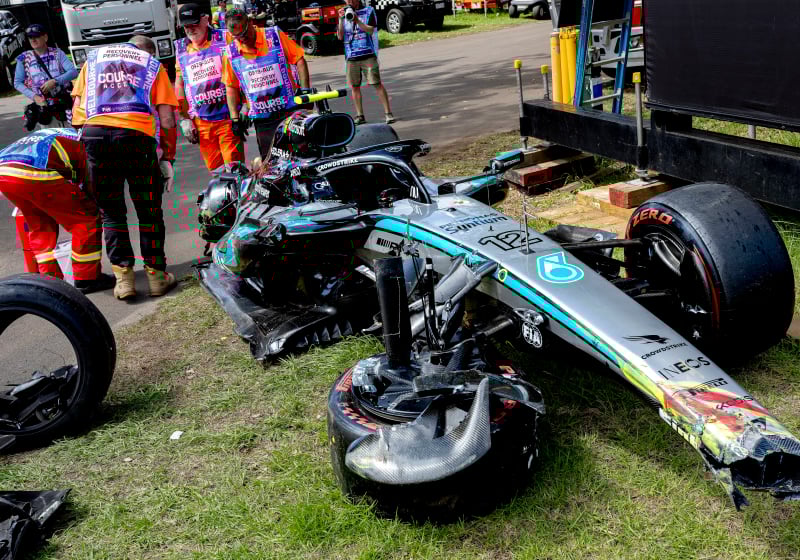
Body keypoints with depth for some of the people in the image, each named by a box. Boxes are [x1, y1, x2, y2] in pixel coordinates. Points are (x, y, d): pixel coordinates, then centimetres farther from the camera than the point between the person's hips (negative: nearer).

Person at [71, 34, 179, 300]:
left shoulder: (93, 57, 27)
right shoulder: (154, 65, 20)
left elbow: (77, 105, 20)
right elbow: (167, 120, 9)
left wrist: (82, 137, 27)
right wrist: (167, 156, 15)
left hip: (93, 133, 2)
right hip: (136, 134, -2)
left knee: (111, 212, 12)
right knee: (149, 211, 11)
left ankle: (123, 277, 9)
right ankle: (156, 274, 14)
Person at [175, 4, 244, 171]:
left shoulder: (223, 40, 3)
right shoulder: (181, 50, 12)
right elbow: (179, 85, 17)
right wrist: (185, 119, 12)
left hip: (228, 118, -3)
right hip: (201, 123, 3)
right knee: (214, 168, 6)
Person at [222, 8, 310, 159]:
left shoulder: (275, 36, -4)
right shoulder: (230, 52, 2)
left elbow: (299, 61, -2)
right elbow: (231, 87, 9)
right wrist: (235, 118, 4)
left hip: (291, 111, -1)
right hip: (262, 118, 2)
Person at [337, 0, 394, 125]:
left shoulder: (368, 11, 4)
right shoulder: (343, 13, 11)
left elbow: (370, 31, -9)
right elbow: (340, 36, 3)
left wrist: (357, 20, -20)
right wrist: (341, 19, -9)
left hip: (368, 55, -3)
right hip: (351, 57, 3)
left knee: (377, 84, -8)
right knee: (354, 86, 4)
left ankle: (388, 113, -7)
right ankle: (360, 116, 13)